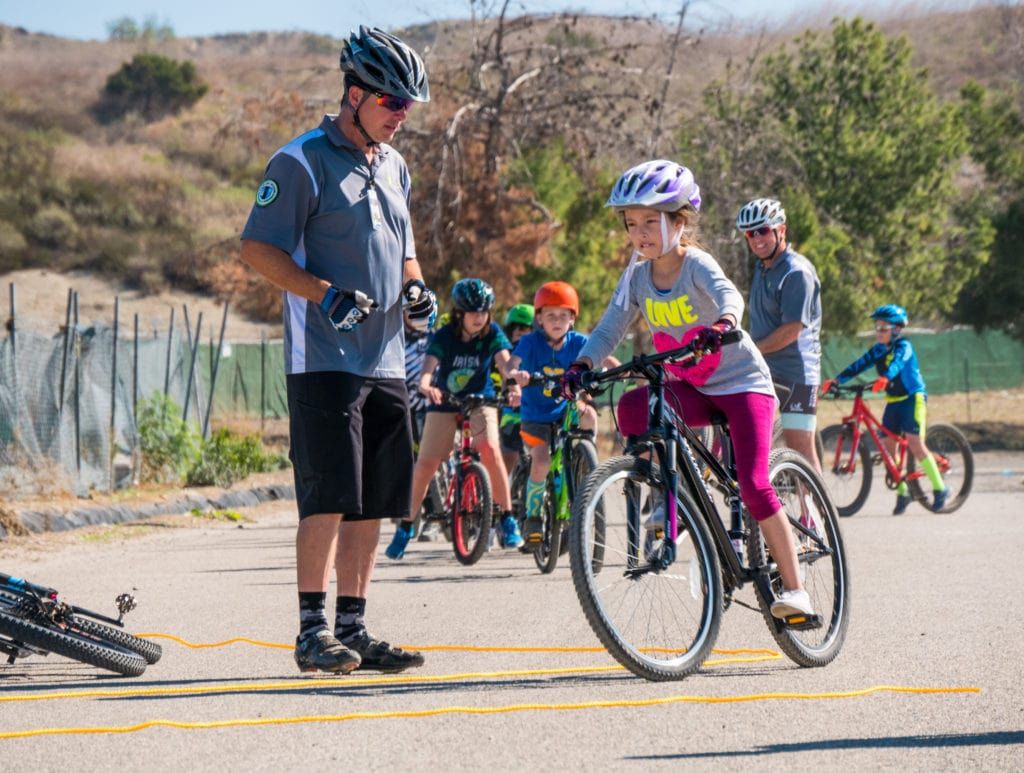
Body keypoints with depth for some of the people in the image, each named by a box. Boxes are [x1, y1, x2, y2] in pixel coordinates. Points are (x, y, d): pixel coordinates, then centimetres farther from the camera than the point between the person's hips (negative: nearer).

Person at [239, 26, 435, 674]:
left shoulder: (394, 166, 18)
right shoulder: (303, 162, -6)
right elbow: (258, 248, -9)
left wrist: (415, 290, 6)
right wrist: (327, 294, -20)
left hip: (386, 361, 7)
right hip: (324, 360, -7)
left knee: (373, 506, 7)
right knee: (330, 498, -11)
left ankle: (353, 630, 12)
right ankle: (313, 631, -7)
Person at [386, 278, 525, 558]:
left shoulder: (492, 334, -14)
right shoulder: (444, 337, -16)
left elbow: (505, 362, -29)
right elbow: (428, 367, -29)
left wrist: (513, 384, -51)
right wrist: (425, 385, -53)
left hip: (480, 399, 0)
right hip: (445, 401, 0)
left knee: (489, 447, -28)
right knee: (426, 464, -7)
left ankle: (508, 520, -20)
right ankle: (405, 527, 11)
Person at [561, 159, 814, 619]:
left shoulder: (695, 265, -18)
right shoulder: (637, 276, -2)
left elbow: (728, 294, -38)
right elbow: (611, 327, -8)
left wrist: (723, 324, -61)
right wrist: (581, 366, -27)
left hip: (741, 383, -5)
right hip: (690, 389, 5)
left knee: (753, 486, -17)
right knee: (632, 407, -26)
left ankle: (794, 588, -8)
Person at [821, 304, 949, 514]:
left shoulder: (903, 346, -13)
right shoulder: (878, 350, 6)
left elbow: (897, 363, -33)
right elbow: (860, 365, -3)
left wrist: (884, 378, -53)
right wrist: (836, 380, -16)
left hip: (913, 398, -7)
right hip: (893, 401, 7)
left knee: (915, 444, -16)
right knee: (887, 446, 0)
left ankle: (939, 488, -8)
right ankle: (902, 492, 11)